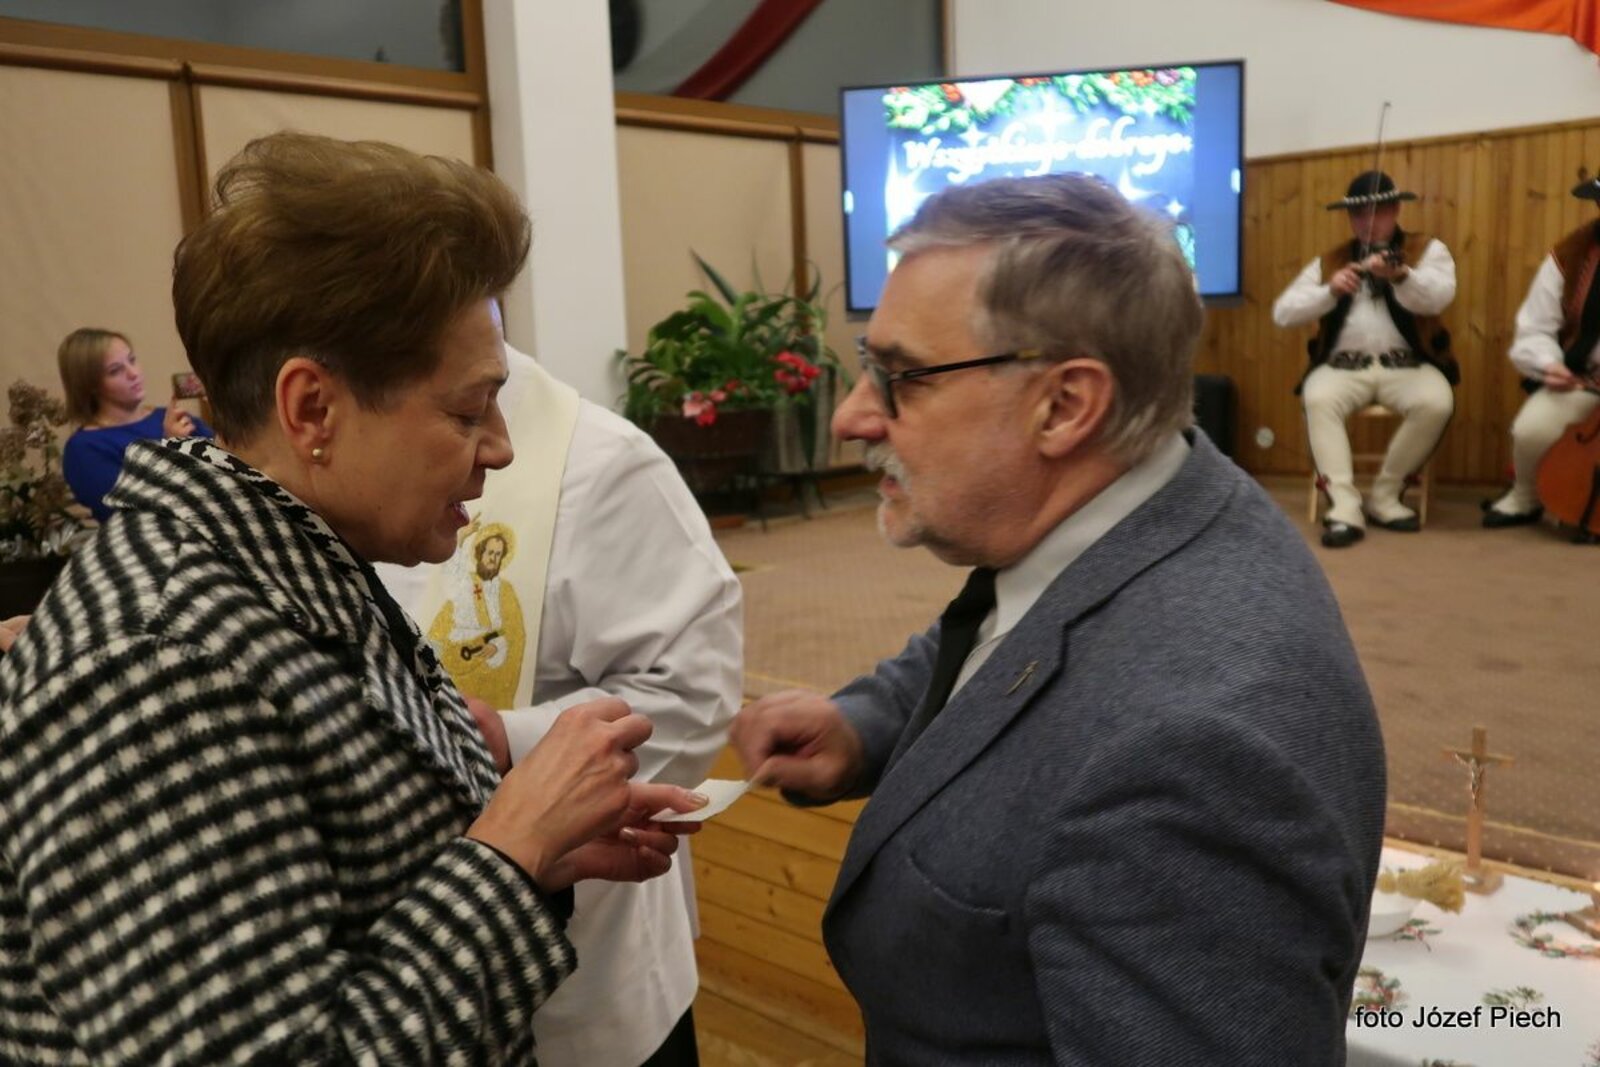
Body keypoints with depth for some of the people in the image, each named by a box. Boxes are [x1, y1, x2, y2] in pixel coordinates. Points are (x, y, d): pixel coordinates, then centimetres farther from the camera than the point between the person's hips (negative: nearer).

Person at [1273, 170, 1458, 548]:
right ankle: (1345, 505, -32)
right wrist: (1330, 290, -12)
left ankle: (1385, 494, -10)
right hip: (1344, 365, 1)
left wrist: (1399, 275, -33)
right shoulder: (1329, 261, 16)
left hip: (1407, 365, -1)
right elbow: (1283, 312, 5)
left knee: (1436, 403, -31)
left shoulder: (1427, 249, 9)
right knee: (1318, 399, -32)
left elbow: (1439, 296, -13)